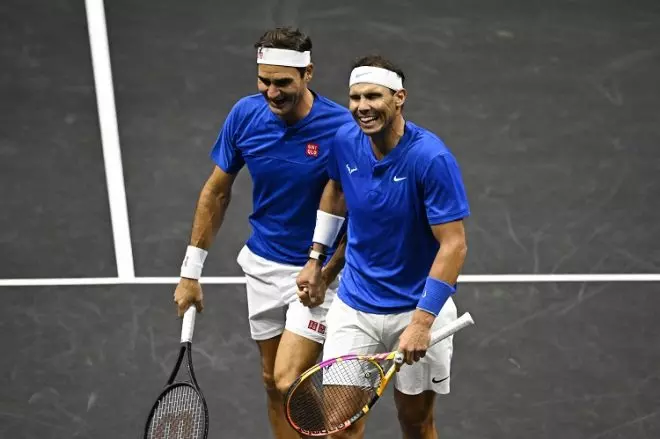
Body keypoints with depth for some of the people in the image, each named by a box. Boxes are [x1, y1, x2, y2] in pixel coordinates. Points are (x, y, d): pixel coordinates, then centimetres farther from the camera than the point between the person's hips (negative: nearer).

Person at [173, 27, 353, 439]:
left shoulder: (342, 127, -21)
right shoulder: (245, 114, -9)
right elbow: (217, 192, 3)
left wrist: (326, 273, -19)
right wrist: (191, 272, 4)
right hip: (262, 264, 5)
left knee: (289, 383, -13)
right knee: (273, 384, 13)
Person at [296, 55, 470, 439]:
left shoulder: (432, 158, -22)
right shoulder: (345, 141, -6)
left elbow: (453, 244, -23)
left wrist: (422, 320, -28)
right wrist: (316, 258, 15)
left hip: (419, 307, -3)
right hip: (354, 306, 3)